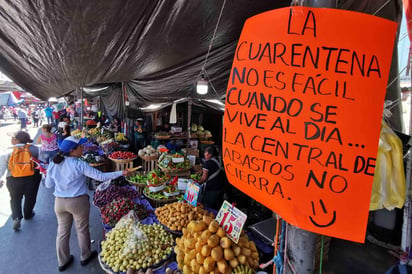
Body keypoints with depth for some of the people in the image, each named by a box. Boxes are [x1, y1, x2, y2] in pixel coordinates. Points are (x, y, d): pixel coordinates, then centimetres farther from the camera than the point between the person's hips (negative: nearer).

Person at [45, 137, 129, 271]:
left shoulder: (53, 164, -5)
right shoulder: (80, 165, -20)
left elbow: (48, 185, 5)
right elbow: (100, 176, -21)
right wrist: (121, 173, -17)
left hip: (59, 202, 5)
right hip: (78, 201, -4)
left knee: (62, 231, 18)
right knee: (82, 230, 16)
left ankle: (63, 261, 34)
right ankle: (85, 256, 34)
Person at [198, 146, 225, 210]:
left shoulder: (208, 162, -14)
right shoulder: (218, 161, 8)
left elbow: (204, 177, -14)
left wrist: (198, 183, 2)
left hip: (211, 190, -8)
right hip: (220, 188, 8)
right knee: (217, 209, 16)